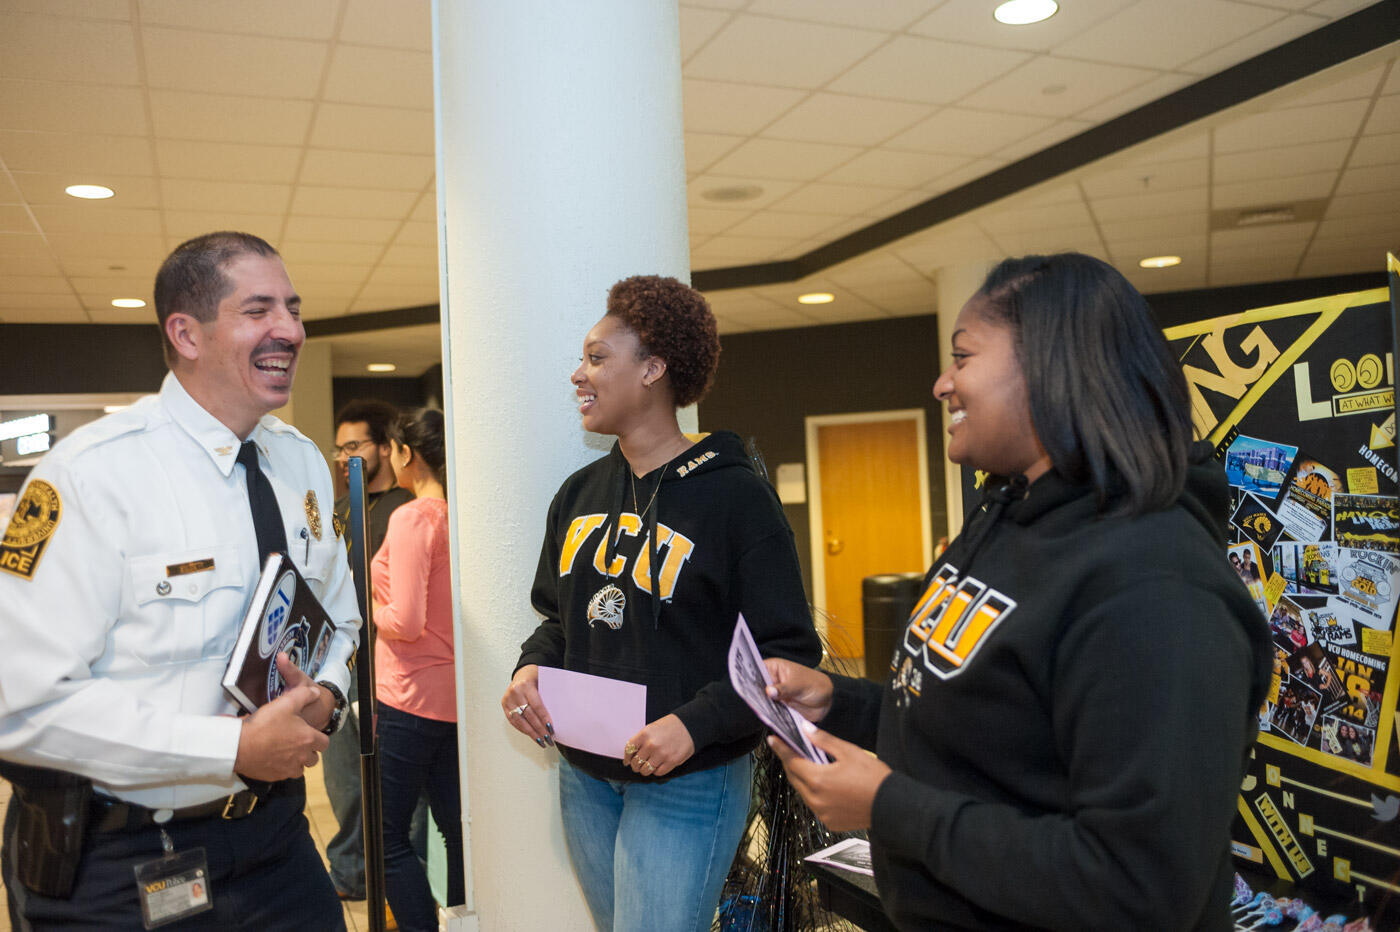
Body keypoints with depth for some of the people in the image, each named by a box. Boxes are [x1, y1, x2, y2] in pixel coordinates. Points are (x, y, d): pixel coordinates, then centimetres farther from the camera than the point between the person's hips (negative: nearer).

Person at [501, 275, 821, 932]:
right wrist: (531, 668, -4)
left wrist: (696, 724, -25)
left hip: (685, 785, -6)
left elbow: (787, 652, -15)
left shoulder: (734, 496, -14)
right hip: (584, 777, 7)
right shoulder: (579, 494, 7)